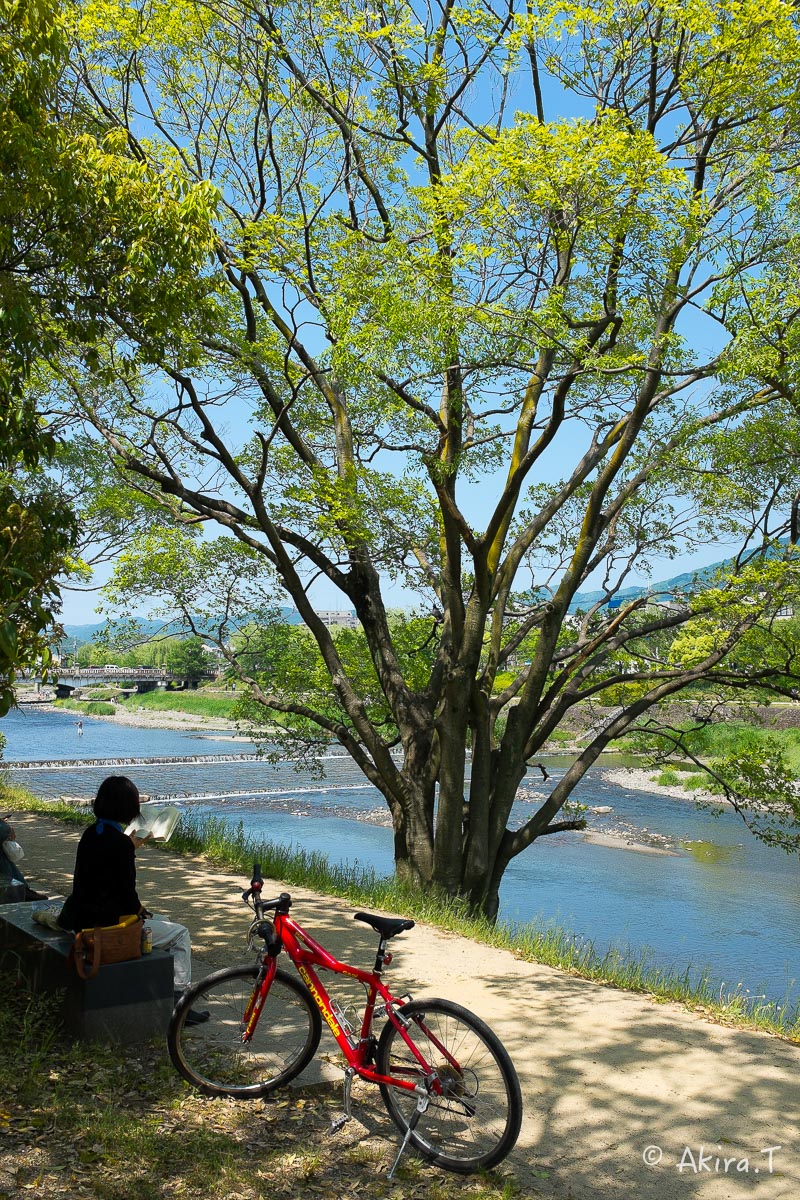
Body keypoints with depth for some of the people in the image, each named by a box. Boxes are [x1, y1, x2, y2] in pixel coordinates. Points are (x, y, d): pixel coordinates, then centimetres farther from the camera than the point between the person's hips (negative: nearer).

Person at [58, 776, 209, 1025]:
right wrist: (140, 910, 2)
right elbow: (127, 896, -18)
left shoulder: (91, 834, 4)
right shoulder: (120, 843, -21)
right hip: (109, 925, -9)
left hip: (83, 919, 9)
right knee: (180, 934, 6)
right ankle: (178, 1001, 9)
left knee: (160, 922, 29)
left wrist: (134, 844, 32)